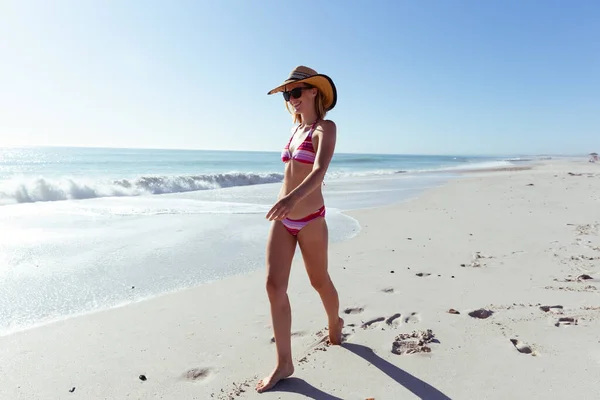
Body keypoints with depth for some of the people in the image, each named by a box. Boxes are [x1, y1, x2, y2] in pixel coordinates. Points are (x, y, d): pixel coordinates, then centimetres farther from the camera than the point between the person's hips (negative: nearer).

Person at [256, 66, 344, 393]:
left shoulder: (326, 127, -9)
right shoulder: (296, 128, 12)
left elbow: (320, 170, -27)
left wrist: (294, 197, -44)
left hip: (310, 219, -6)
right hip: (282, 219, 6)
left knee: (319, 281, 13)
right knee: (274, 286, -2)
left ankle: (334, 322, 45)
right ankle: (284, 363, 10)